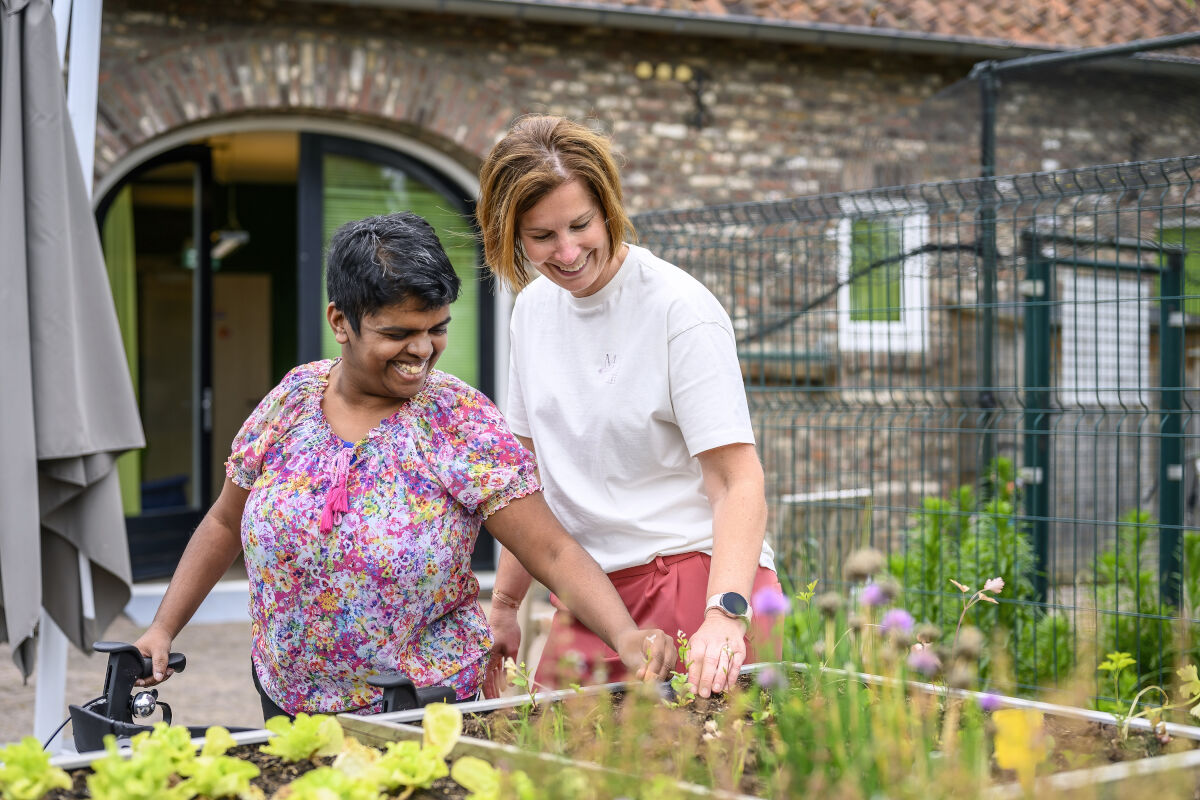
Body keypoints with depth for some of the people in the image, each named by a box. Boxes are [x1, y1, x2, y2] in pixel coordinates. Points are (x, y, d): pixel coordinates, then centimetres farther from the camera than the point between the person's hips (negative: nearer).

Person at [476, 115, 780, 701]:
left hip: (696, 580, -5)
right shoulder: (533, 308, 9)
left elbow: (740, 482, -17)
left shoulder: (680, 310, -11)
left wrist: (724, 615, -30)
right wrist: (504, 603, 14)